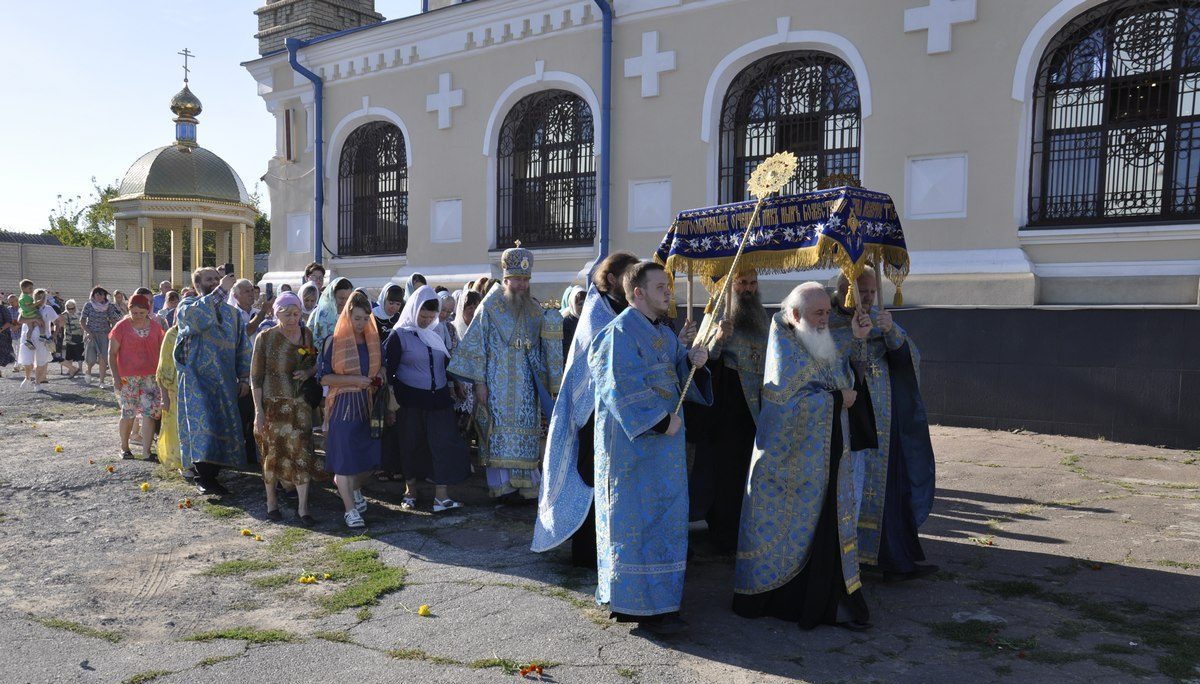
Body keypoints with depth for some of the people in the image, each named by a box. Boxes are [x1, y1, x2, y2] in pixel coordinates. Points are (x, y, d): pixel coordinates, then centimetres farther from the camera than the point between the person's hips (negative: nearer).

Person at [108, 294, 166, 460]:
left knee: (149, 413, -5)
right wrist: (115, 376, -9)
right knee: (128, 414, 6)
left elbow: (161, 350, 14)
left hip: (150, 376, 2)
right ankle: (124, 447, 26)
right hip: (128, 378, -2)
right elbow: (112, 353, -2)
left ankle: (146, 452, -2)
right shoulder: (122, 327, -3)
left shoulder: (155, 326, 6)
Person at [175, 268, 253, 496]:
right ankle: (204, 476, -9)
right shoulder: (188, 305, 2)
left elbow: (242, 346, 15)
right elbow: (194, 317, -26)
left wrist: (244, 378, 7)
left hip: (225, 381, 5)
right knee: (203, 424, -14)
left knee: (223, 425, 4)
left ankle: (211, 475, 15)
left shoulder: (231, 311, 15)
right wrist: (220, 291, -28)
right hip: (197, 378, -5)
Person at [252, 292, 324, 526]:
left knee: (302, 453, -2)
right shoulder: (265, 338, -6)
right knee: (273, 453, 8)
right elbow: (256, 377, -5)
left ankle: (303, 507, 4)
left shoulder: (307, 334, 2)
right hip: (273, 405, -2)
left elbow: (317, 363, 16)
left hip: (300, 404, 2)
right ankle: (272, 501, 27)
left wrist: (309, 372, -8)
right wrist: (258, 410, -10)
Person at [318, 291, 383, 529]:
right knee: (345, 455, -5)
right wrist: (354, 380, -17)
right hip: (343, 404, -4)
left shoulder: (374, 340, 7)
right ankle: (351, 510, 4)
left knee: (368, 454, 9)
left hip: (368, 404, 5)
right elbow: (324, 377, -7)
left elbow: (381, 368, 22)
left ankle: (353, 487, 40)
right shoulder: (334, 342, -6)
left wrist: (378, 380, 0)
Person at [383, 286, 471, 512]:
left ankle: (441, 496, -1)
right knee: (411, 446, 7)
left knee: (443, 444, -4)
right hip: (410, 400, -4)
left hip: (439, 398, 4)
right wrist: (392, 403, -9)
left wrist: (451, 387, 18)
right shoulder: (399, 335, -7)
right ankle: (410, 492, 26)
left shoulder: (438, 332, 8)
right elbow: (388, 370, -7)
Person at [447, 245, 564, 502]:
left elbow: (545, 347, 14)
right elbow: (476, 345, -5)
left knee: (524, 432, 5)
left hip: (525, 382, 4)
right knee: (500, 432, -4)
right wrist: (479, 382, -9)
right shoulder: (490, 306, -4)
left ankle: (525, 483, 12)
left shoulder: (534, 309, 9)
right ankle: (502, 485, 2)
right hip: (498, 382, -4)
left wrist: (552, 328, -5)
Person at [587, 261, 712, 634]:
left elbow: (680, 378, 15)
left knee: (664, 517, 14)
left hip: (664, 441, 9)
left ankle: (660, 597, 25)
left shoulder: (665, 334, 14)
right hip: (634, 441, -9)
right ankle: (642, 604, 6)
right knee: (638, 518, -3)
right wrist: (660, 421, -20)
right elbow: (622, 388, -20)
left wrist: (694, 361, -6)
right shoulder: (620, 333, -13)